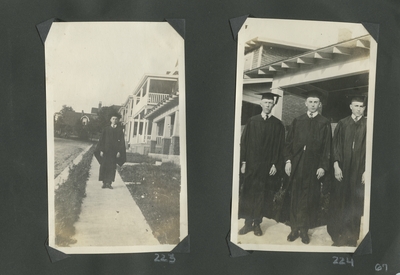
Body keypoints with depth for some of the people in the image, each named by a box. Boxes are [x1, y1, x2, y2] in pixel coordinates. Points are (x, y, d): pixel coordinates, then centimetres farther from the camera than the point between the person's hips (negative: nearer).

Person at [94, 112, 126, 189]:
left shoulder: (120, 130, 5)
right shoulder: (106, 129, 6)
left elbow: (122, 141, 1)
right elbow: (102, 140, 4)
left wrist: (119, 151, -8)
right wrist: (101, 150, -4)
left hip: (114, 152, 0)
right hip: (106, 151, 1)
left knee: (112, 167, 1)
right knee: (104, 166, 0)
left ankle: (109, 183, 7)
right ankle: (104, 182, 8)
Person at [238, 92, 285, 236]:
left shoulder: (278, 124, 2)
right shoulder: (252, 121, 3)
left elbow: (280, 147, 1)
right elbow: (244, 142, 2)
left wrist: (275, 165, -7)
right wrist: (243, 162, -4)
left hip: (268, 166, 0)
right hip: (251, 164, 1)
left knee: (262, 195, 6)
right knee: (248, 194, 4)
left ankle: (257, 223, 18)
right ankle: (248, 223, 15)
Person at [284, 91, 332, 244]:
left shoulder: (324, 124, 5)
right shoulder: (297, 121, 10)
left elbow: (327, 147, 1)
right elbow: (289, 142, 7)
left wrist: (323, 166, -7)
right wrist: (288, 160, -3)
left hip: (314, 166, -1)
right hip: (296, 165, 2)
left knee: (309, 199, 3)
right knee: (295, 198, 5)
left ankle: (304, 230, 15)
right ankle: (294, 228, 16)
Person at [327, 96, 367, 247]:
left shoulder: (368, 125, 2)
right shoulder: (342, 124, 5)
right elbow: (335, 145, 3)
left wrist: (366, 171, -6)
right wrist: (336, 166, -6)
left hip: (359, 170, -1)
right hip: (342, 169, 1)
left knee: (355, 204, 5)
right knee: (338, 202, 5)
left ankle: (351, 238, 18)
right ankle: (337, 235, 19)